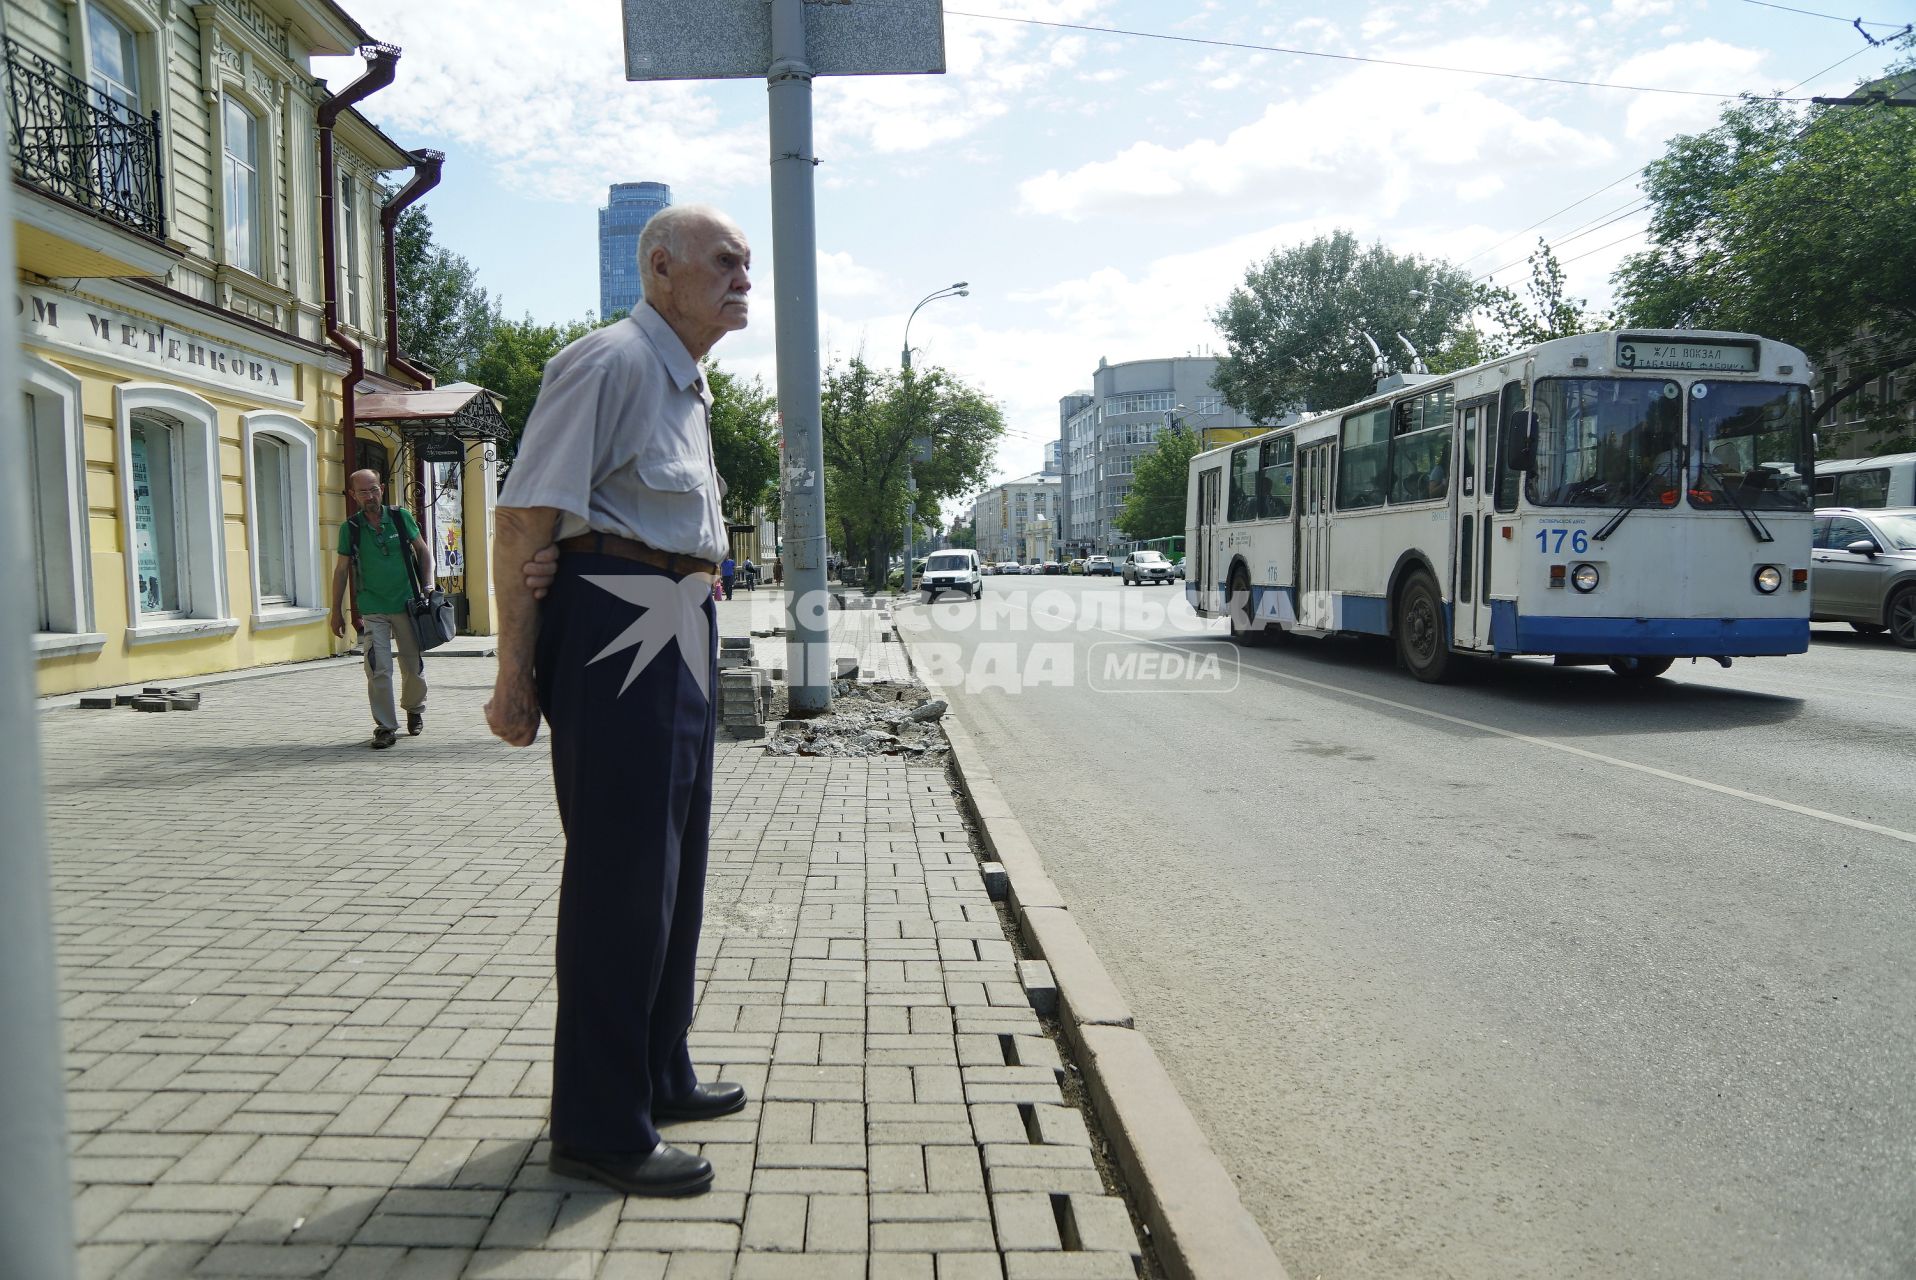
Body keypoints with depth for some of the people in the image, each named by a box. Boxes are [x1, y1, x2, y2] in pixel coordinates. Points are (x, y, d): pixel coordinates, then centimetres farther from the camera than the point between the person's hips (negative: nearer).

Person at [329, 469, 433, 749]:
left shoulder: (401, 517, -1)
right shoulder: (350, 528, -1)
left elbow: (423, 550, 10)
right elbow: (341, 570, 6)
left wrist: (427, 585, -1)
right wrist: (337, 611, 6)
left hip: (407, 604, 1)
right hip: (372, 610, -1)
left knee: (413, 666, 8)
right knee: (378, 670, -10)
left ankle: (415, 709, 35)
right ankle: (385, 727, -1)